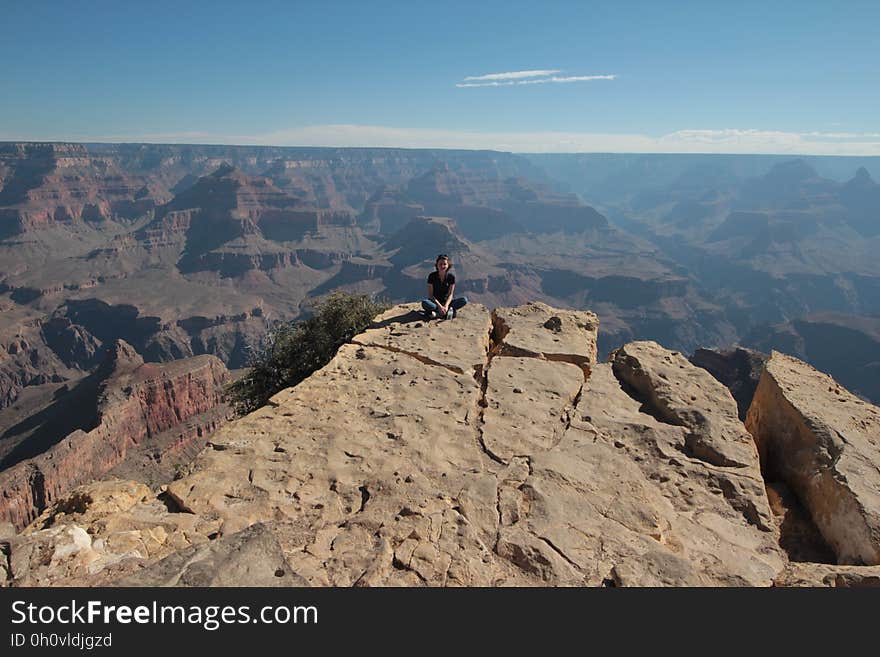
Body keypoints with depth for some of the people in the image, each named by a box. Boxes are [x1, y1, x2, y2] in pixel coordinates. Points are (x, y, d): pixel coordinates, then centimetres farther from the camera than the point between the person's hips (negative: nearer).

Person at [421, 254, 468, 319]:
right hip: (435, 302, -3)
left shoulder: (451, 276, -6)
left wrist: (446, 306, -25)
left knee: (464, 300, -22)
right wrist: (439, 306, -25)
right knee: (424, 302, -35)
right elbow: (430, 295, -12)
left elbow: (450, 294, -7)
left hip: (446, 302, 3)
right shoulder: (432, 276, -11)